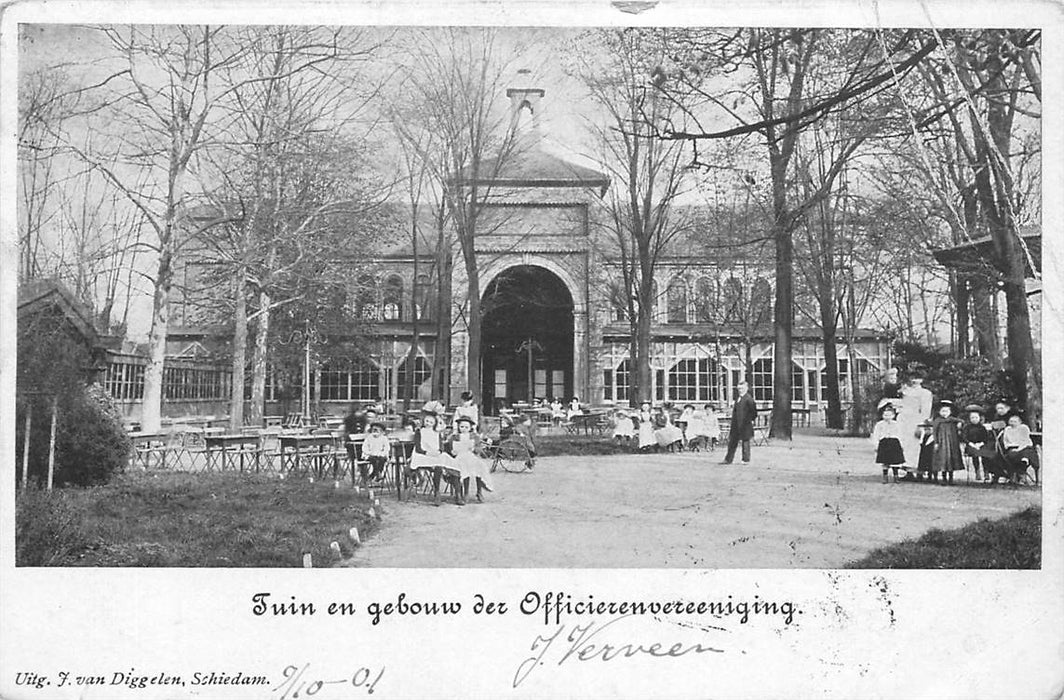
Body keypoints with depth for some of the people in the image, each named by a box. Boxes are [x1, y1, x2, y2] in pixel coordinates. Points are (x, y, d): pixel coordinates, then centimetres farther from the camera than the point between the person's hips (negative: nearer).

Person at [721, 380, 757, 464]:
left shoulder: (748, 398, -10)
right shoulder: (738, 399, 16)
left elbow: (753, 410, -14)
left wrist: (751, 419, -11)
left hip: (745, 425, -8)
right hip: (736, 425, 8)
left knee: (745, 442, 1)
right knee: (732, 442, 9)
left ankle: (746, 460, 10)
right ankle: (728, 459, 13)